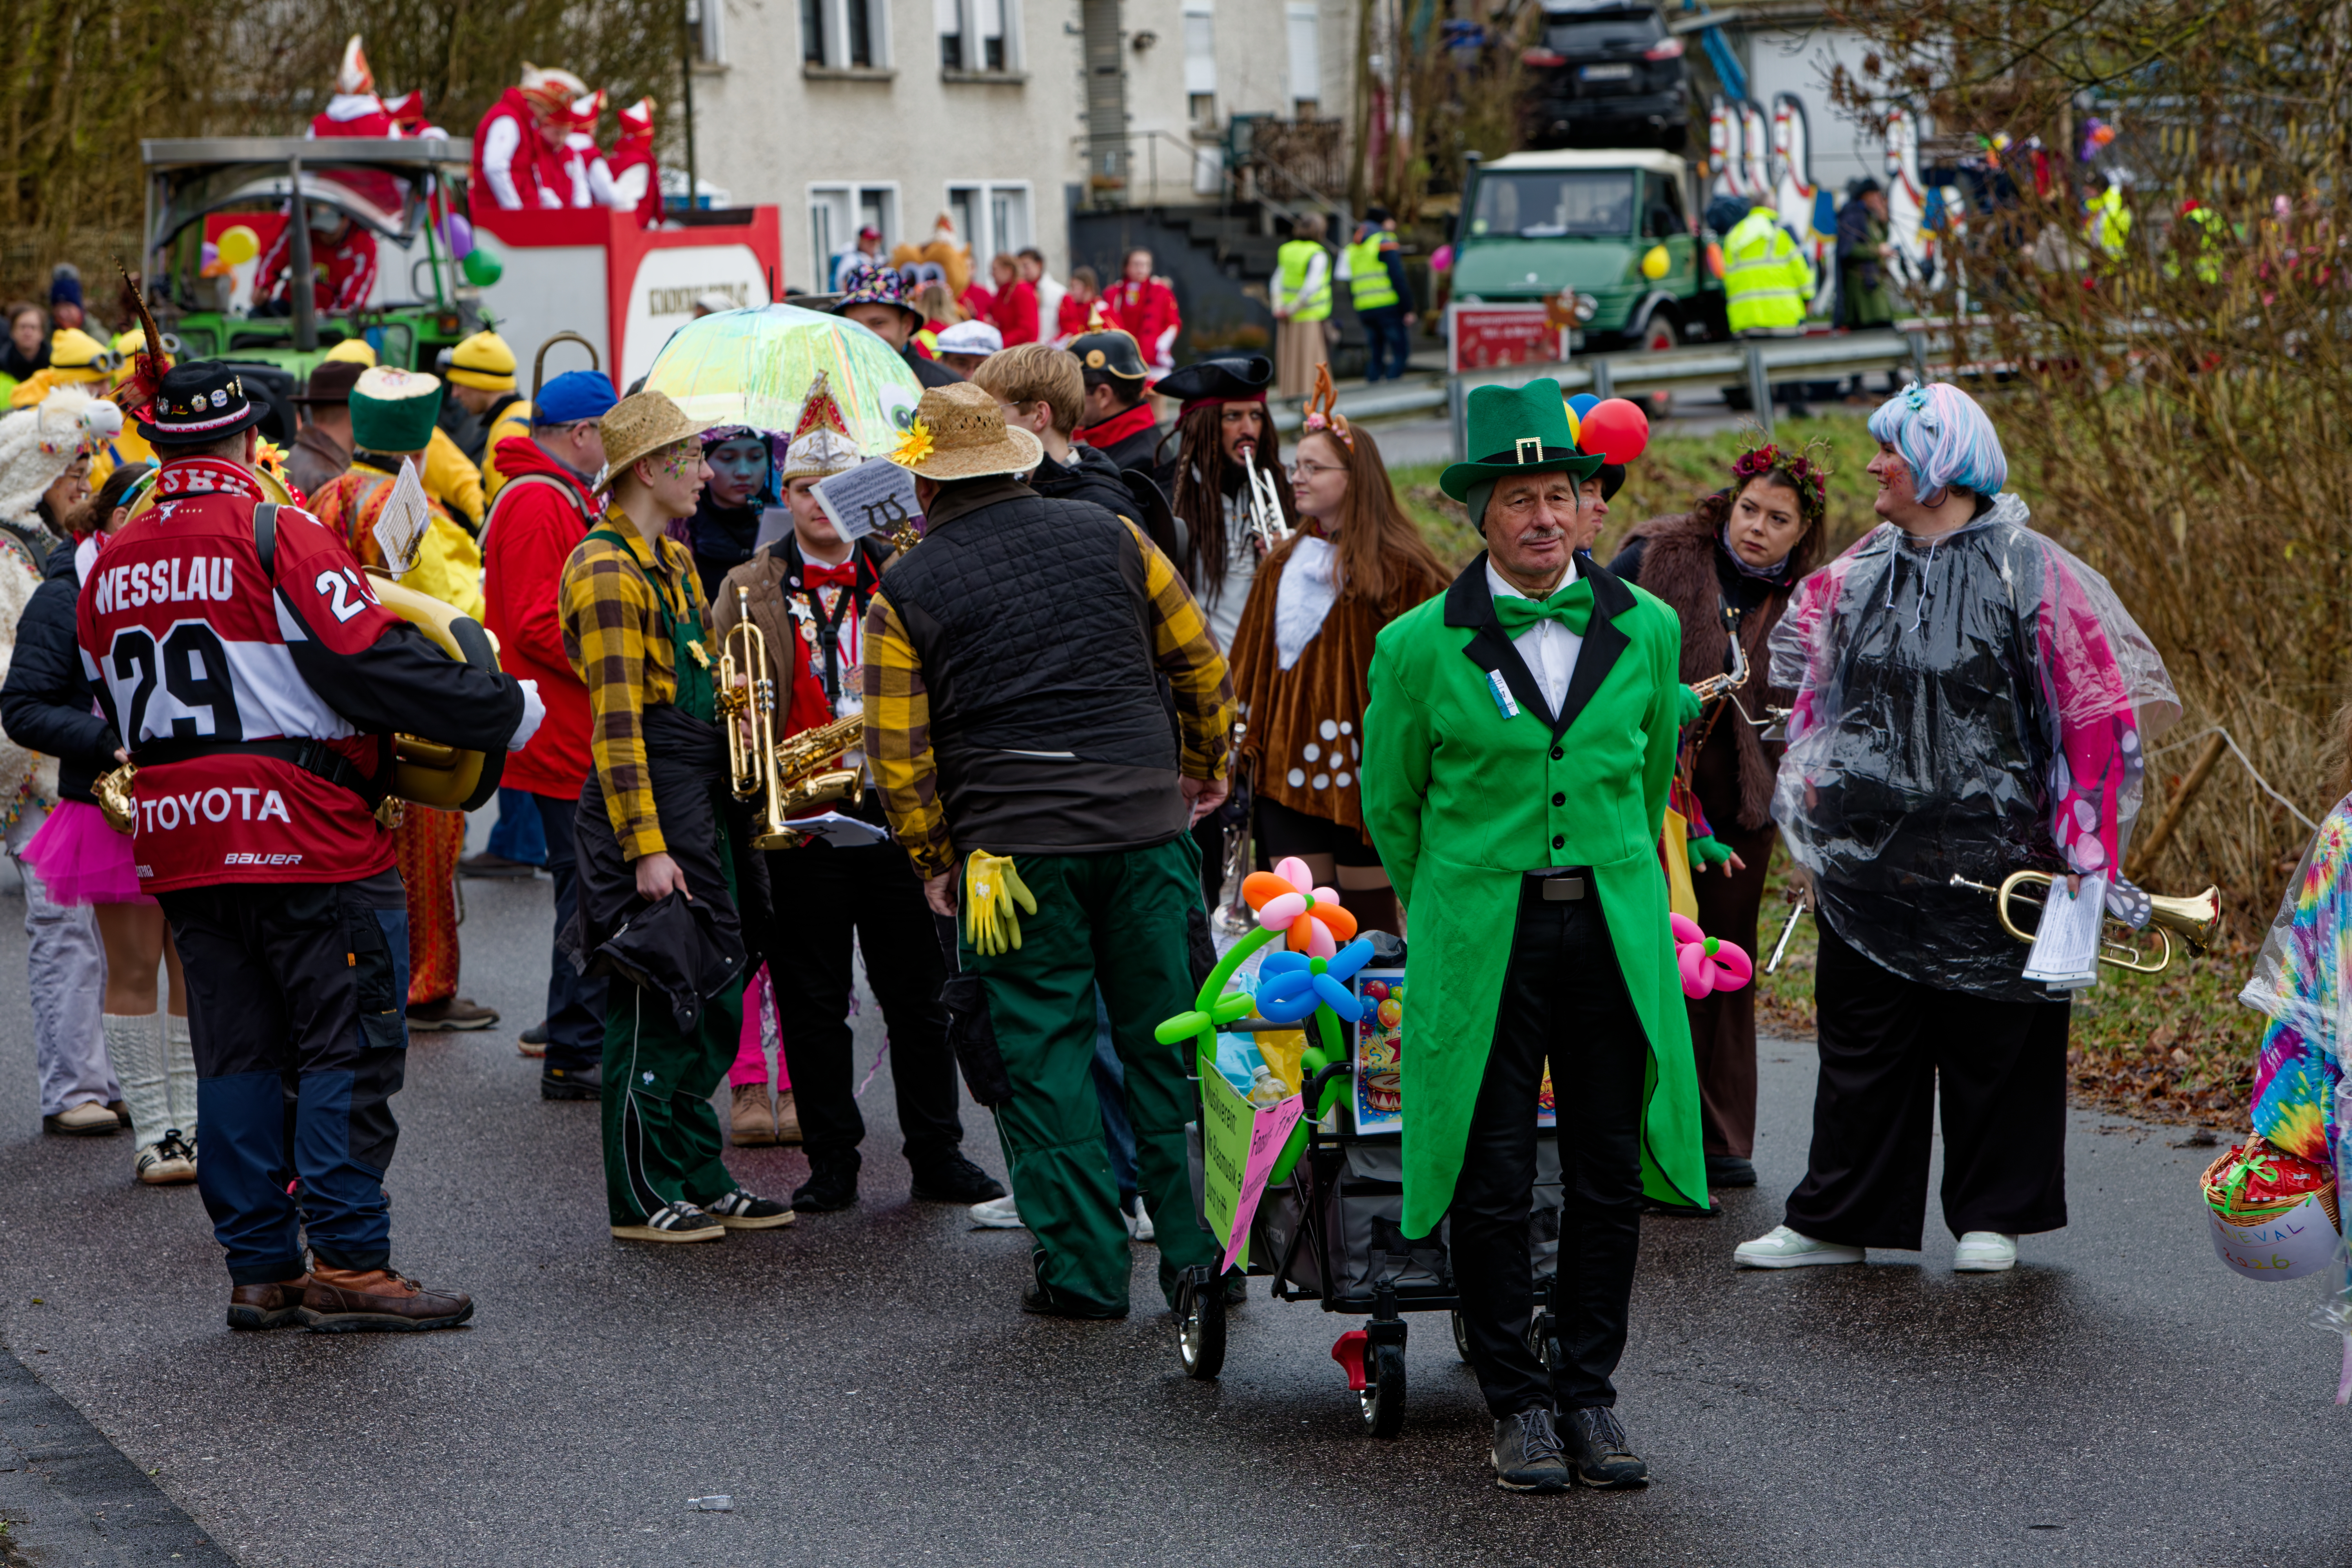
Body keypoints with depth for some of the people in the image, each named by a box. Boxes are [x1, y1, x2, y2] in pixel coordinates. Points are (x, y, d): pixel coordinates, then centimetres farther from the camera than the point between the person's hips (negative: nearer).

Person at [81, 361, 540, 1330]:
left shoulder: (112, 566, 9)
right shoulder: (276, 537, -12)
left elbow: (114, 709, 19)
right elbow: (372, 665, -16)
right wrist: (507, 712, -8)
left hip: (180, 842, 6)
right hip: (306, 841, -6)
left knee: (237, 1056, 11)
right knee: (348, 1046, -1)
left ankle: (258, 1268, 12)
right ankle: (347, 1261, -4)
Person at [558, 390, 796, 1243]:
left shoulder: (674, 559, 17)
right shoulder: (605, 571, -14)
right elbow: (617, 722, -19)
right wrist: (646, 846, -22)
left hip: (704, 802, 9)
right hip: (645, 802, -9)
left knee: (714, 999, 12)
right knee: (656, 1005, -5)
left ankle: (699, 1178, 20)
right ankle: (643, 1197, 3)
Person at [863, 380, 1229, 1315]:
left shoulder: (907, 592, -1)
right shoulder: (1109, 537, 7)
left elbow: (899, 754, -3)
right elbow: (1200, 662, 12)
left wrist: (934, 861, 10)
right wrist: (1203, 769, 27)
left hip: (1012, 848, -2)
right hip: (1144, 824, 2)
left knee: (1045, 1055, 5)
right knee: (1166, 1042, 10)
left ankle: (1084, 1268, 4)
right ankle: (1196, 1251, 12)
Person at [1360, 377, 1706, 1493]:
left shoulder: (1646, 630, 3)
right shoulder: (1422, 647, -5)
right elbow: (1390, 802, 9)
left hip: (1615, 929, 2)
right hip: (1479, 936, -2)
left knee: (1611, 1176, 5)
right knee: (1493, 1182, 0)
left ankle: (1589, 1391, 17)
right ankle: (1515, 1401, 12)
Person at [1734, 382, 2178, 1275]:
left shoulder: (2028, 574, -10)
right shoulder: (1863, 572, 7)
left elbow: (2096, 714, -9)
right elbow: (1817, 691, 17)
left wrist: (2086, 853, -13)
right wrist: (1810, 822, 14)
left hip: (1989, 857, -5)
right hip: (1869, 857, 5)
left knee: (1992, 1037, 6)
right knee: (1861, 1035, 9)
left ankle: (1991, 1219, 21)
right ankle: (1836, 1221, 18)